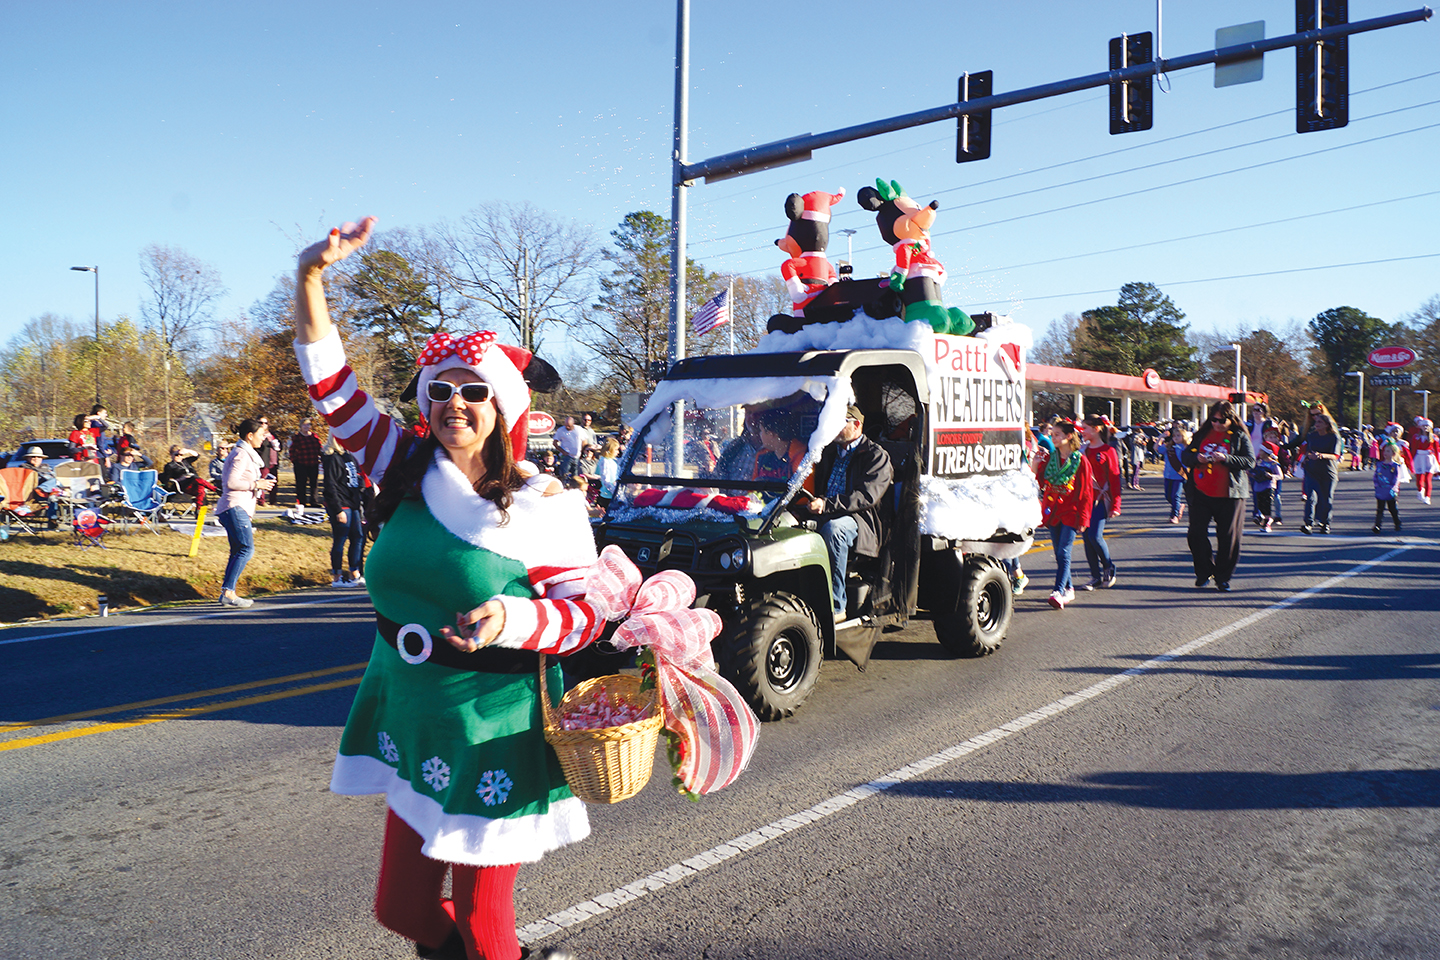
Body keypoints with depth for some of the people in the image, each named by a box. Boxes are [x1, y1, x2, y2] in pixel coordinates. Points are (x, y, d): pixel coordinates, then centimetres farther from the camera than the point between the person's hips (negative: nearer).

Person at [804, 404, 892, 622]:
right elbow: (816, 485, 23)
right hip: (825, 516, 6)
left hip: (860, 519, -5)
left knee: (833, 528, -39)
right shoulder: (830, 452, 25)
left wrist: (827, 504, -24)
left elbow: (867, 496, -13)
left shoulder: (876, 455, 2)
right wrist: (811, 502, -2)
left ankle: (836, 606, -33)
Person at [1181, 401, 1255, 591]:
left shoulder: (1240, 437, 3)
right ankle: (1204, 572, 18)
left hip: (1229, 495, -3)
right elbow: (1185, 456, 13)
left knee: (1228, 537, -1)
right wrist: (1196, 458, -10)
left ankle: (1223, 577, 12)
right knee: (1196, 533, -1)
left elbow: (1250, 461, -7)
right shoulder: (1201, 434, 12)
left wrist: (1226, 458, -21)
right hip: (1201, 493, 3)